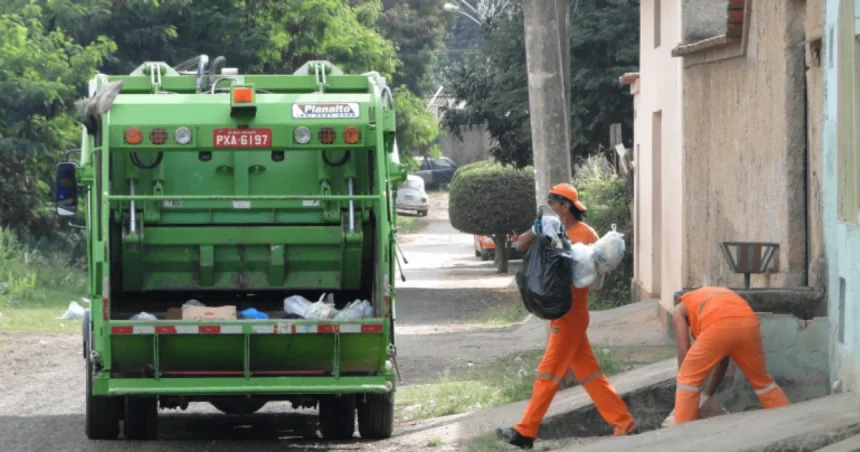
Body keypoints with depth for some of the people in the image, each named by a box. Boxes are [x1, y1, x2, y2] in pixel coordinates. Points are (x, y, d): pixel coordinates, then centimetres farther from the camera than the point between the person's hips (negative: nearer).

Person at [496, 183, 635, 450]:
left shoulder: (585, 234, -12)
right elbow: (520, 246, 6)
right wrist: (535, 231, -12)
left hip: (571, 314, -9)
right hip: (560, 313, 9)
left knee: (549, 374, -5)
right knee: (588, 372, 9)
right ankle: (622, 423, 10)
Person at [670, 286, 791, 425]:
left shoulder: (680, 310, 30)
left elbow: (684, 353, 21)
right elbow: (722, 357, 41)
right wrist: (709, 394, 47)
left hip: (718, 326, -5)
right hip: (747, 324, 5)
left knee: (688, 378, 12)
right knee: (762, 380, 25)